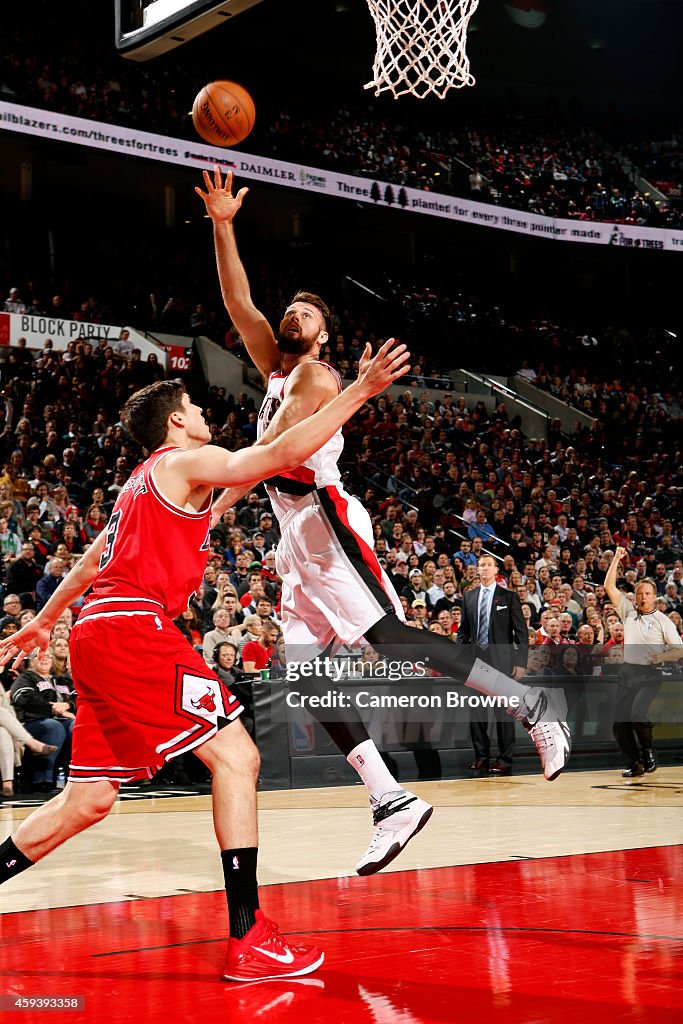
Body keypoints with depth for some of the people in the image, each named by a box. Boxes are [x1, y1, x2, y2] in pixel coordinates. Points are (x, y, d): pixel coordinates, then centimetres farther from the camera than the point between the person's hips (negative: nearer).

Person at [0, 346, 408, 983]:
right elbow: (284, 454, -13)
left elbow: (90, 563, 37)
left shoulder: (142, 482, 28)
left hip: (98, 632, 10)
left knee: (88, 800, 13)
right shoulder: (185, 462, 1)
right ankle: (249, 941, -17)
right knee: (235, 756, -12)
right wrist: (361, 390, -11)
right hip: (136, 628, -10)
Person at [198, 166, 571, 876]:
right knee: (308, 674, -2)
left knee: (390, 639, -18)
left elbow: (273, 446, -14)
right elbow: (237, 301, 17)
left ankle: (533, 709, -14)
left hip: (327, 522, -9)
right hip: (296, 538, 9)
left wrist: (215, 502, -20)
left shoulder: (317, 375, -2)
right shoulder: (275, 370, 22)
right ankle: (391, 802, -7)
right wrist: (222, 225, 10)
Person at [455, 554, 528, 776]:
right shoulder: (469, 597, 12)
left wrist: (520, 662, -7)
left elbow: (521, 632, 0)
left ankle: (505, 759, 3)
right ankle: (481, 756, 14)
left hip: (501, 661, -4)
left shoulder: (509, 597, 1)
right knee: (476, 711, 5)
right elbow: (463, 631, 15)